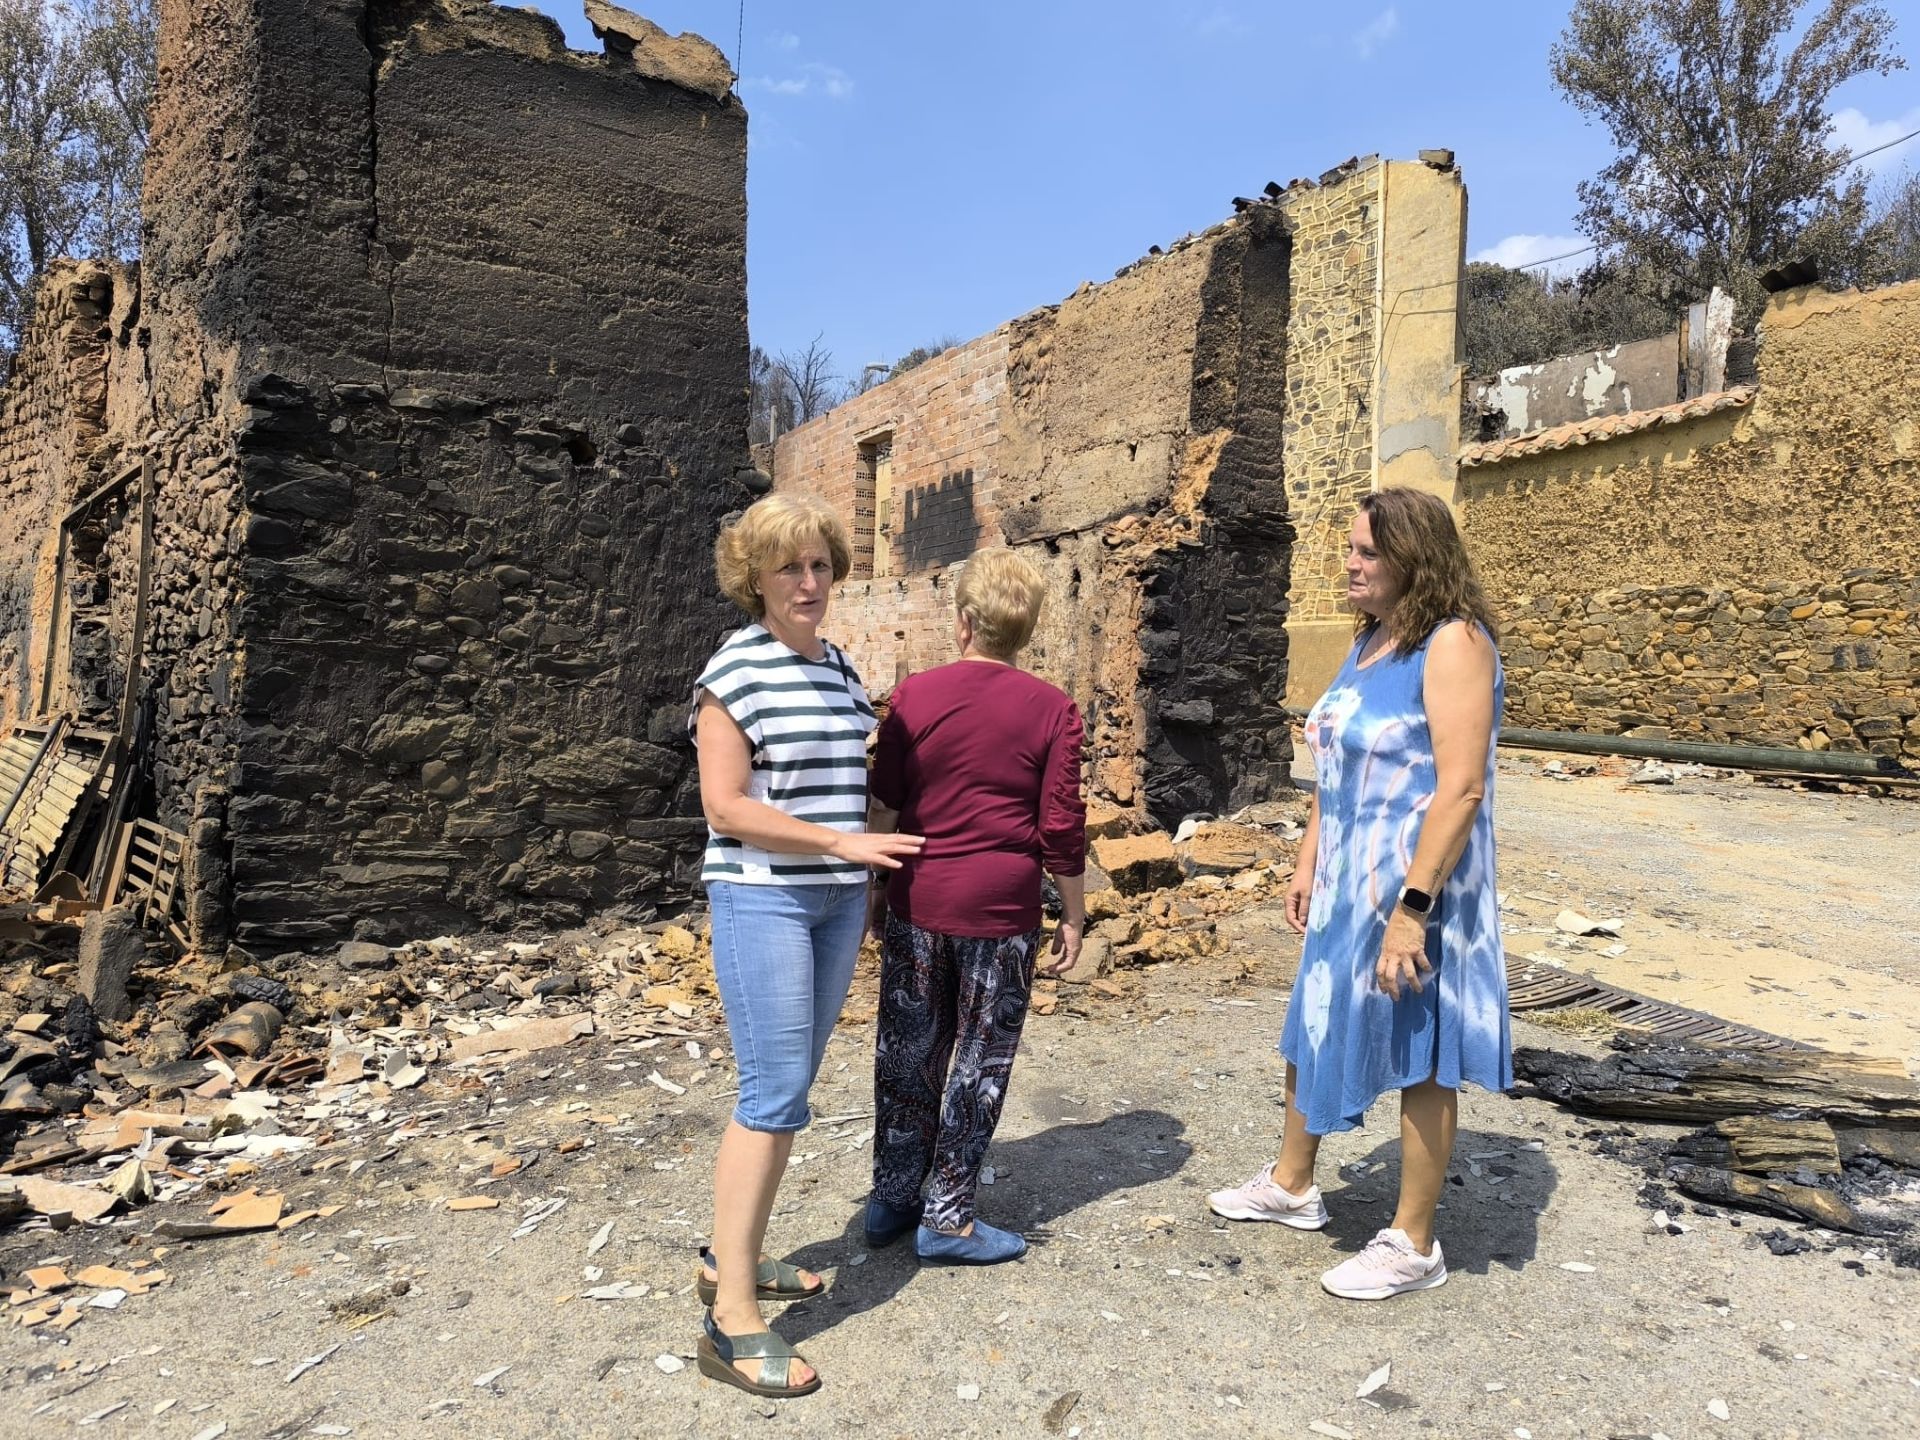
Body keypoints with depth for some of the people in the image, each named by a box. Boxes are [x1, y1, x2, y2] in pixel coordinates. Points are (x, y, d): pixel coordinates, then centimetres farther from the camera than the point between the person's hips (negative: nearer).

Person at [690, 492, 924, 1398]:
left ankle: (730, 1257, 27)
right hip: (761, 899, -7)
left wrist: (870, 879, 15)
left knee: (789, 1088, 12)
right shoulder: (736, 669, -10)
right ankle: (732, 1321, 1)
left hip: (837, 900, 7)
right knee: (774, 1094, -8)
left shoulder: (839, 667, 11)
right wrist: (845, 842, -18)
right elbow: (724, 806, -15)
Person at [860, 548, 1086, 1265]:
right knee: (978, 1063, 10)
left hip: (916, 901, 2)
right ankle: (947, 1217, 18)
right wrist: (1074, 914, 5)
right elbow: (1062, 828, -6)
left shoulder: (913, 695, -2)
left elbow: (883, 806, 1)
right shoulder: (1053, 709, -5)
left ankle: (891, 1200, 27)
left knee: (907, 1055, 15)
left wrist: (872, 885, 13)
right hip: (1002, 910, -2)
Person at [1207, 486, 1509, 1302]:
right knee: (1312, 1028, 20)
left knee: (1418, 1058, 6)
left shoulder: (1451, 644, -18)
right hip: (1346, 882, 9)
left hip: (1414, 886, -9)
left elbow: (1461, 788, -24)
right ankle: (1291, 1186, 41)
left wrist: (1412, 906, -26)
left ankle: (1413, 1246, 23)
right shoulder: (1368, 640, 9)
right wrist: (1308, 862, 13)